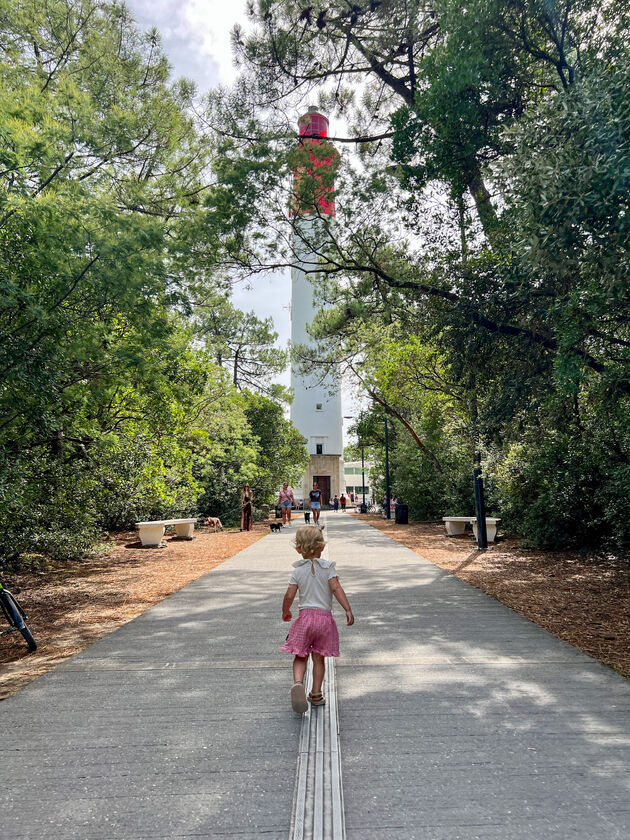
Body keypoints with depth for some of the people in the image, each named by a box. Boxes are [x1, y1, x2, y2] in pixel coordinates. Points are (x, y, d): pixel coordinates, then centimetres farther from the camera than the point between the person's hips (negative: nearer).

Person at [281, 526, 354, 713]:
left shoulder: (298, 571, -1)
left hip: (305, 615, 0)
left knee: (300, 656, 10)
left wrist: (285, 612, 15)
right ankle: (316, 695, 20)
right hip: (325, 616, 0)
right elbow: (336, 588, -14)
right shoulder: (328, 567, -4)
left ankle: (298, 683, -15)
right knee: (318, 657, 13)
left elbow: (289, 596, -3)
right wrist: (348, 610, -13)